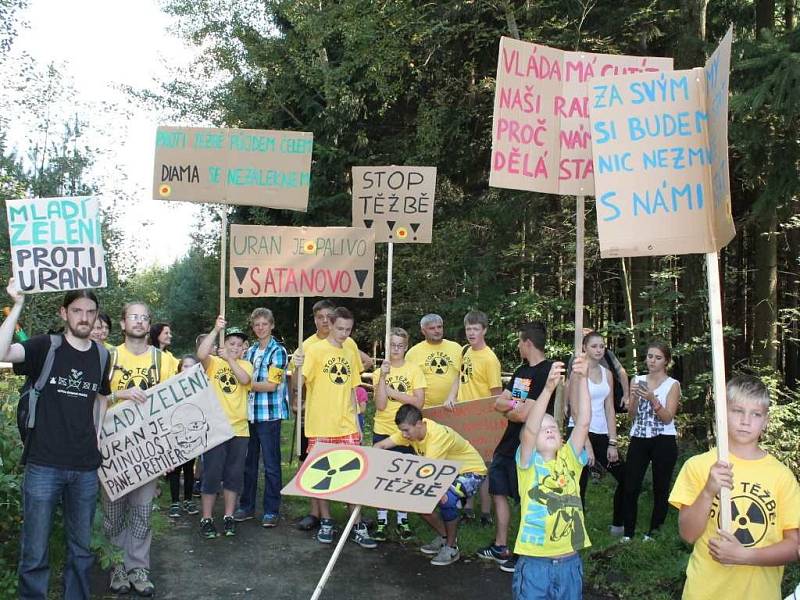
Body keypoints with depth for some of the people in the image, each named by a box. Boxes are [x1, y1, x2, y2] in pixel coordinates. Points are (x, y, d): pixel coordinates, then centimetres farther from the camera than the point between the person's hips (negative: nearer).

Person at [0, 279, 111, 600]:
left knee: (82, 548, 13)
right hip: (43, 464, -4)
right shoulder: (45, 346, -5)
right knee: (34, 552, 1)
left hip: (85, 467, 4)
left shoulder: (101, 354, 7)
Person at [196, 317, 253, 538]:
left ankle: (228, 517, 19)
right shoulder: (213, 362, 2)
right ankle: (206, 519, 10)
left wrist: (230, 359, -12)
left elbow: (245, 380, -12)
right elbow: (201, 354, -21)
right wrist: (216, 330, -23)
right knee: (212, 474, 0)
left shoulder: (245, 365, 10)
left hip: (239, 429, 3)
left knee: (234, 475, 8)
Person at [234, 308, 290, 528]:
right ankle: (246, 506, 23)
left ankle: (271, 510, 8)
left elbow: (271, 385, -12)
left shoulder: (278, 351, -5)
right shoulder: (249, 351, 13)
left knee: (271, 464, 1)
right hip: (249, 414, 6)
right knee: (248, 462, 12)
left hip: (269, 415, -6)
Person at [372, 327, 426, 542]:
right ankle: (382, 520, 14)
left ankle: (402, 520, 19)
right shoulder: (380, 371, 0)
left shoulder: (414, 370, -2)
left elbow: (418, 402, -12)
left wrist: (392, 392, -14)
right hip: (382, 430, 1)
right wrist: (383, 376, -19)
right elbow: (380, 405, -12)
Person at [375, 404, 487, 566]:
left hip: (471, 471, -8)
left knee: (447, 499, -33)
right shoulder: (411, 430, -12)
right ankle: (443, 537, 15)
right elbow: (380, 446, -13)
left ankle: (452, 548, -9)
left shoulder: (438, 435, -34)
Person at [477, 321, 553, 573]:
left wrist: (508, 409, -3)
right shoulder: (522, 371, 12)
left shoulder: (547, 372, -17)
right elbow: (498, 403, 8)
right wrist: (516, 405, -12)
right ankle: (500, 547, 27)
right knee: (499, 493, 15)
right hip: (507, 445, 9)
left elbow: (525, 415, -23)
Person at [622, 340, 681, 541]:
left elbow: (667, 418, -9)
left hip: (663, 441, -2)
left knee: (660, 487, 5)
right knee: (630, 487, -3)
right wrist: (635, 397, -17)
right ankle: (628, 532, 6)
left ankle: (654, 531, 15)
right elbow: (632, 415, 2)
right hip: (638, 439, 2)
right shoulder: (637, 380, 7)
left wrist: (652, 399, -23)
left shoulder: (672, 385, -1)